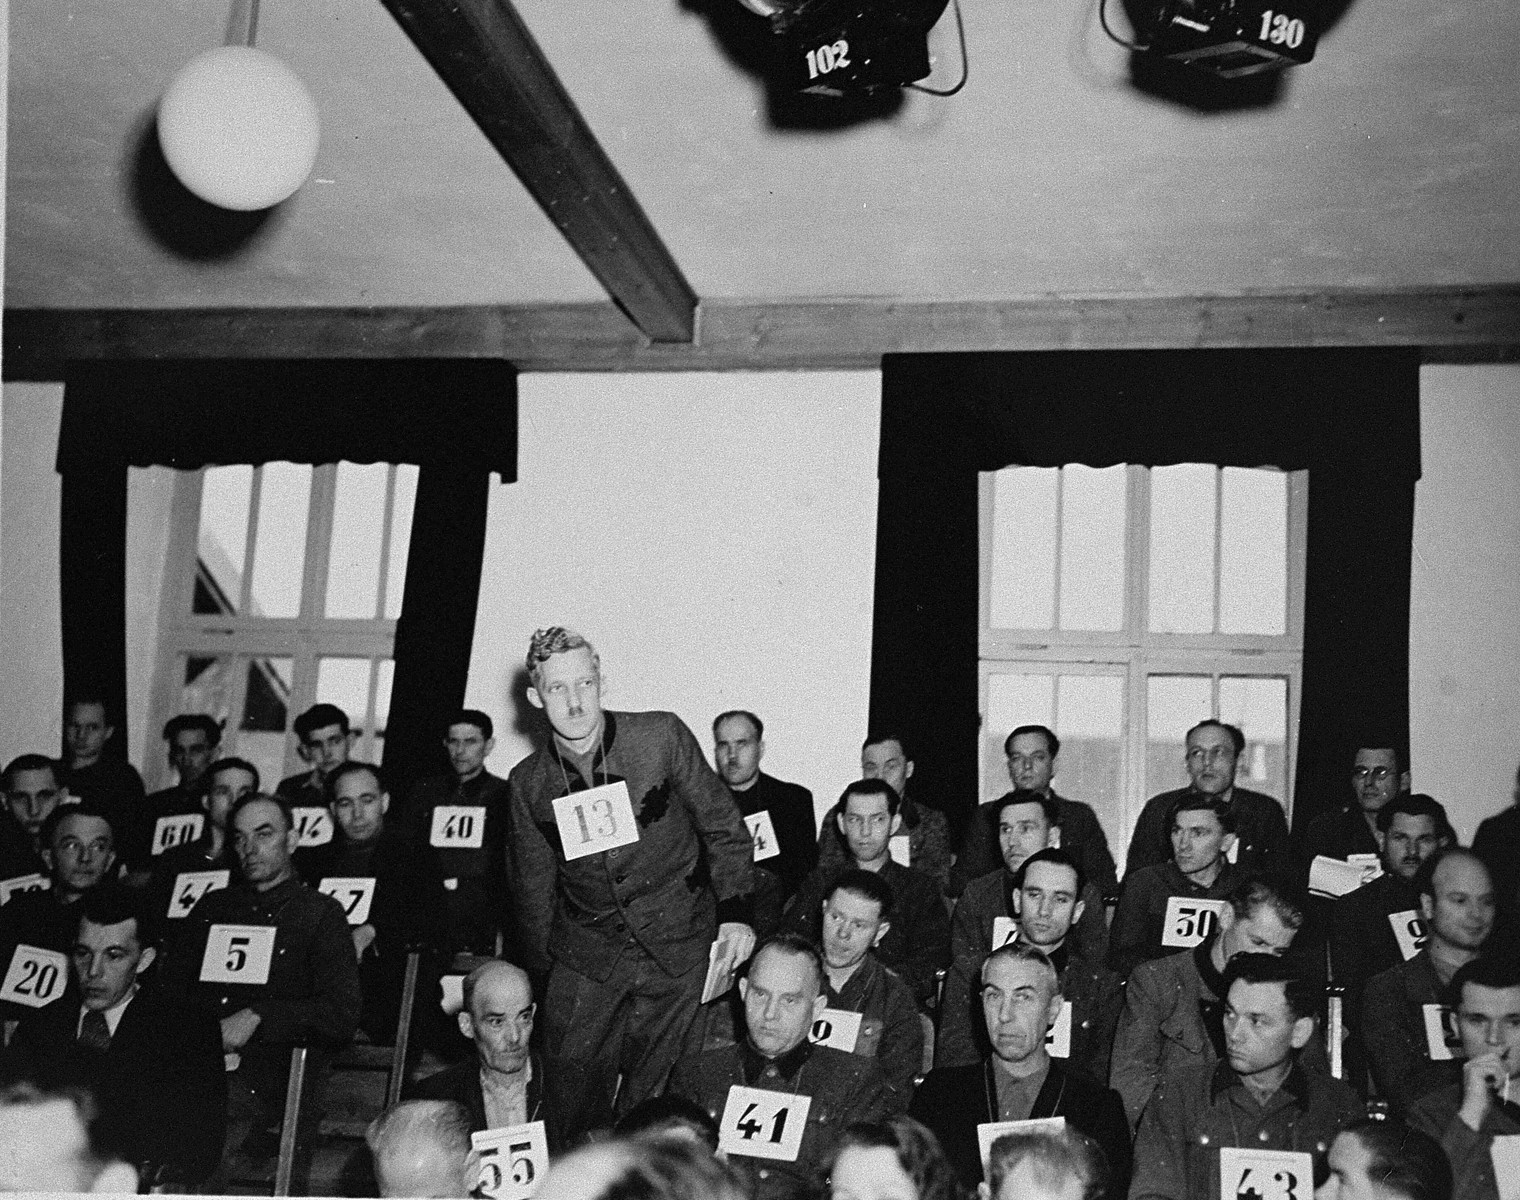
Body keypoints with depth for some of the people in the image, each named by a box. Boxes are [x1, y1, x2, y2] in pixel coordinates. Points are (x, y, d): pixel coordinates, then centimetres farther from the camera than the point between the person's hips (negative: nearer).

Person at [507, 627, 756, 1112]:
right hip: (585, 957, 2)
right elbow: (532, 886, 12)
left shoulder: (662, 736, -8)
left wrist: (735, 911, -7)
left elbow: (723, 828, 1)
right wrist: (539, 972, 14)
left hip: (677, 951, -2)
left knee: (647, 1098, 0)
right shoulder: (528, 781, 1)